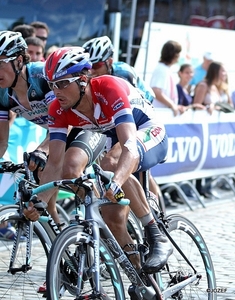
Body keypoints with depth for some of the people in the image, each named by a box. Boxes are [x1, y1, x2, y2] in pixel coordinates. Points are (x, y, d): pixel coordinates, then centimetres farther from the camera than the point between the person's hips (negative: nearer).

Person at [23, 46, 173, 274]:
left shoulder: (109, 89, -34)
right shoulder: (59, 110, -17)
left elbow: (130, 145, -45)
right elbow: (55, 162, -20)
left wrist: (116, 182, -62)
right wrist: (39, 202, -35)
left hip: (149, 135, -6)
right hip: (114, 140, 7)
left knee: (111, 163, -37)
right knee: (112, 217, -7)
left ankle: (157, 237, -28)